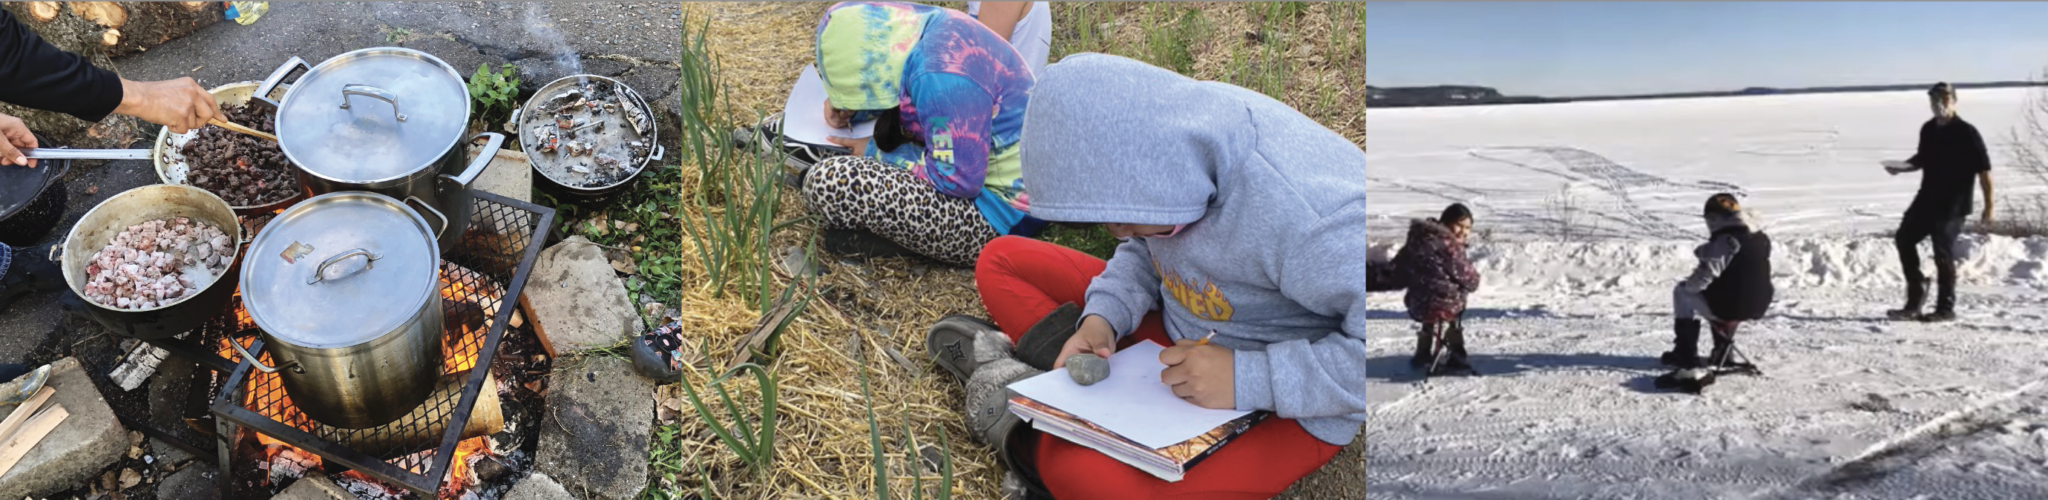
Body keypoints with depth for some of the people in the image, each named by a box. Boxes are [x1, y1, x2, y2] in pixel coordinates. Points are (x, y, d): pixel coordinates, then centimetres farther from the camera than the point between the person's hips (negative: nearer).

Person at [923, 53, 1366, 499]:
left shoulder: (1312, 219, -34)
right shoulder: (1163, 130, -11)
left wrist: (1247, 378, -31)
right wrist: (1104, 317, -11)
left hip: (1288, 405, -7)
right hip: (1179, 334, 8)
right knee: (1000, 262, 5)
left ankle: (1027, 432, -8)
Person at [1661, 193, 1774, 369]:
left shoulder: (1727, 240, -19)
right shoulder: (1762, 238, 9)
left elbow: (1706, 274, -23)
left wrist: (1689, 285, -3)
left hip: (1727, 306, -8)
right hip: (1757, 307, 8)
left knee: (1682, 292, 11)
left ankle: (1686, 353, 13)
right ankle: (1722, 352, 36)